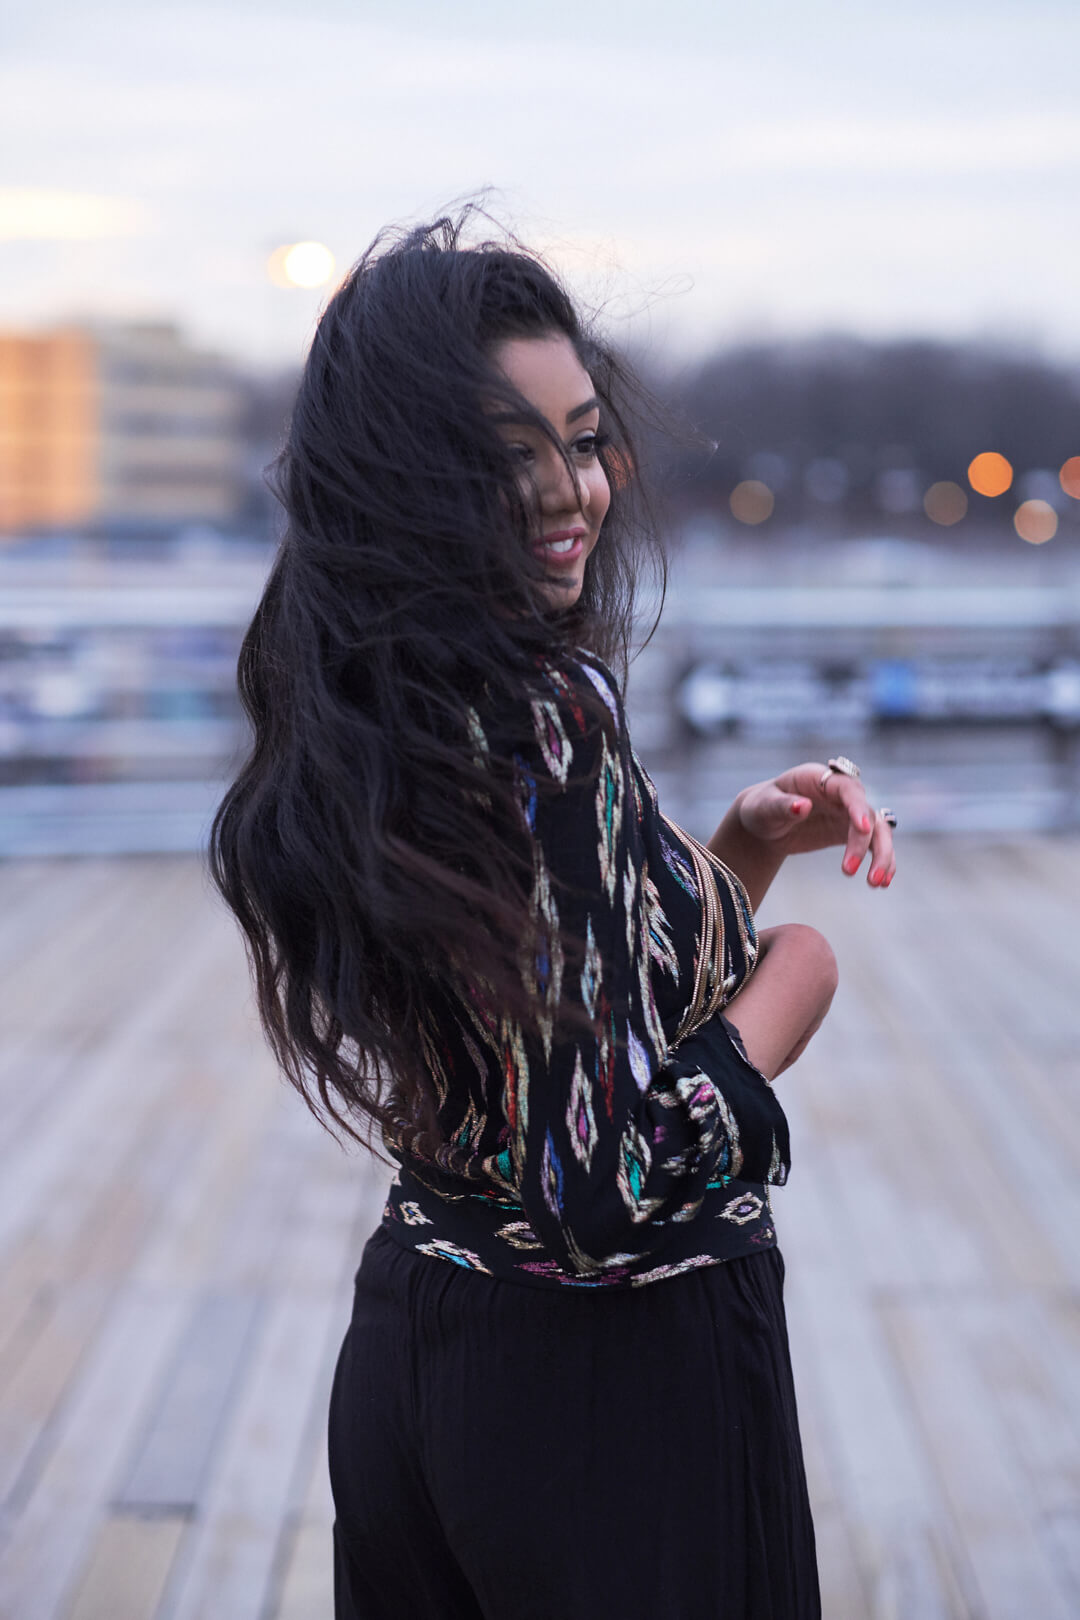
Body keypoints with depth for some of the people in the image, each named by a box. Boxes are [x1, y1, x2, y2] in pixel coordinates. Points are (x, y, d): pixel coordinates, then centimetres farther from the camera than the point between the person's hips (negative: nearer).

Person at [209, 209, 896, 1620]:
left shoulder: (365, 717, 3)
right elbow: (614, 1191, -27)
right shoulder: (548, 717, -24)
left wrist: (747, 847, 0)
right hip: (621, 1394, -8)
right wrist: (798, 972, -11)